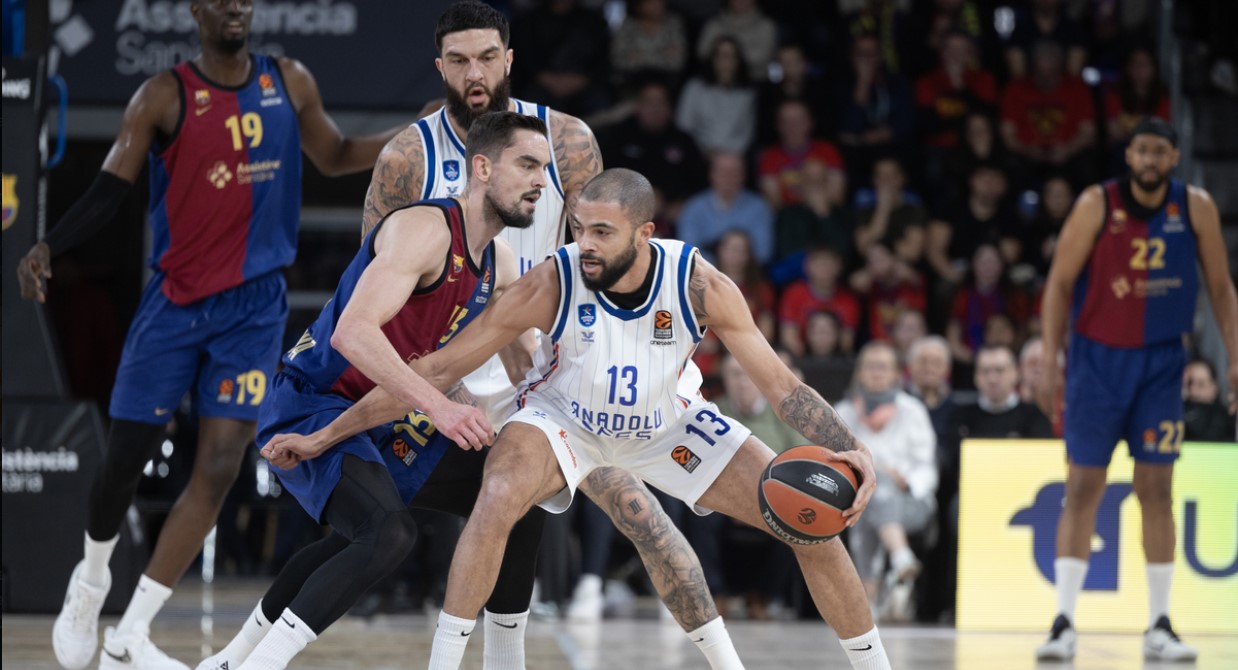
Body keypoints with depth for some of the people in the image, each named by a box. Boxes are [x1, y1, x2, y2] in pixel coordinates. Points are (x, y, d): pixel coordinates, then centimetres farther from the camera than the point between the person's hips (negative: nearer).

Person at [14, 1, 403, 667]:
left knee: (219, 467, -8)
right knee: (125, 459, 1)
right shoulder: (164, 97, -7)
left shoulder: (290, 83, 4)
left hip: (255, 304, 2)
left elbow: (335, 157, 20)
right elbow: (108, 190, -8)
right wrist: (47, 248, -24)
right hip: (175, 300, -2)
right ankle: (91, 580, 33)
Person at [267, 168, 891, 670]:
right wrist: (324, 436, -25)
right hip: (566, 416, -2)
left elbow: (780, 383, -21)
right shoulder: (552, 284, -32)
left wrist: (849, 448, -38)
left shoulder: (698, 284, -30)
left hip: (669, 422, 2)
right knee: (497, 498, -34)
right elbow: (437, 369, -26)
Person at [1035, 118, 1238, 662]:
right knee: (1083, 488, -3)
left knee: (1156, 489, 1)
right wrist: (1050, 366, -11)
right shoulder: (1097, 205, -10)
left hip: (1161, 362, 2)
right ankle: (1064, 623, -2)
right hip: (1098, 356, -2)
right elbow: (1059, 284, -6)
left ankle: (1159, 627, 5)